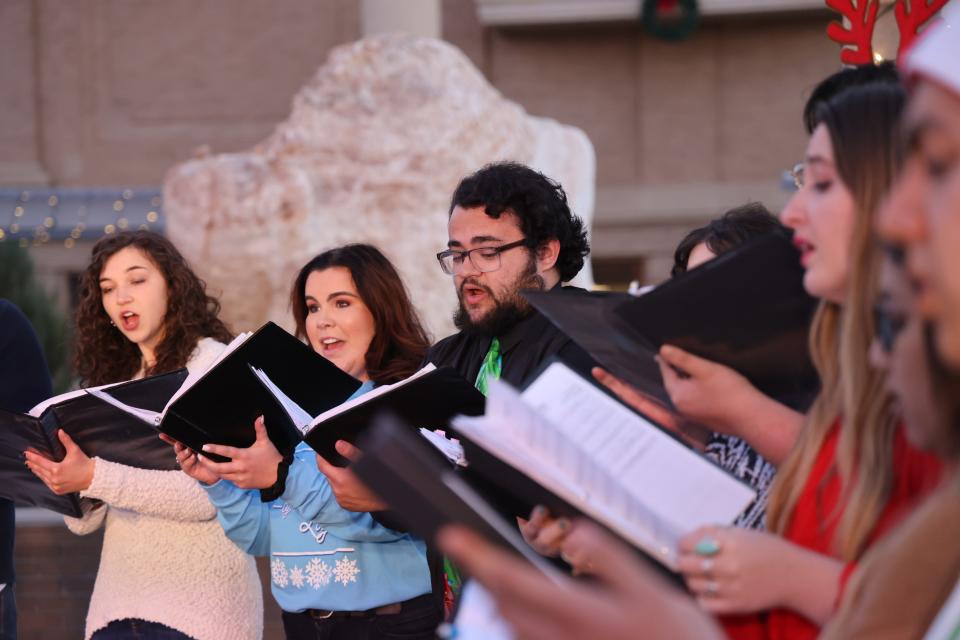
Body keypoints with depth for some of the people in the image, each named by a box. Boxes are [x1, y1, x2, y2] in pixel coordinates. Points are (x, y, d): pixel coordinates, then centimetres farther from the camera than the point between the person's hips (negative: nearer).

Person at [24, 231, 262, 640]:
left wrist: (95, 477, -21)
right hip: (118, 603, 5)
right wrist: (64, 480, -10)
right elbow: (87, 520, 11)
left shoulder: (214, 363, -3)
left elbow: (210, 494, -15)